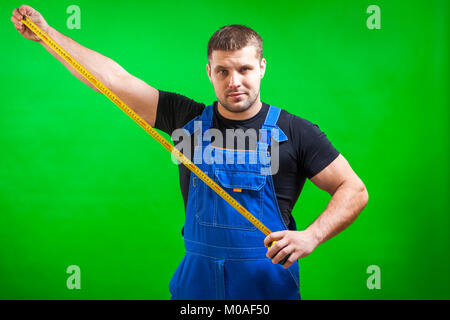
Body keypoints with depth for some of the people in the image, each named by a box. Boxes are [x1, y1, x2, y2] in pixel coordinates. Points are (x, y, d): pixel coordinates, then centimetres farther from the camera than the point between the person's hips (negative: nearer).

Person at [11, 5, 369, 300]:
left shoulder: (295, 132, -6)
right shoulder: (189, 119, 1)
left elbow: (355, 190, -5)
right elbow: (115, 80, 2)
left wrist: (311, 236, -21)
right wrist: (46, 33, 2)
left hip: (269, 283, -2)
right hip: (196, 280, 2)